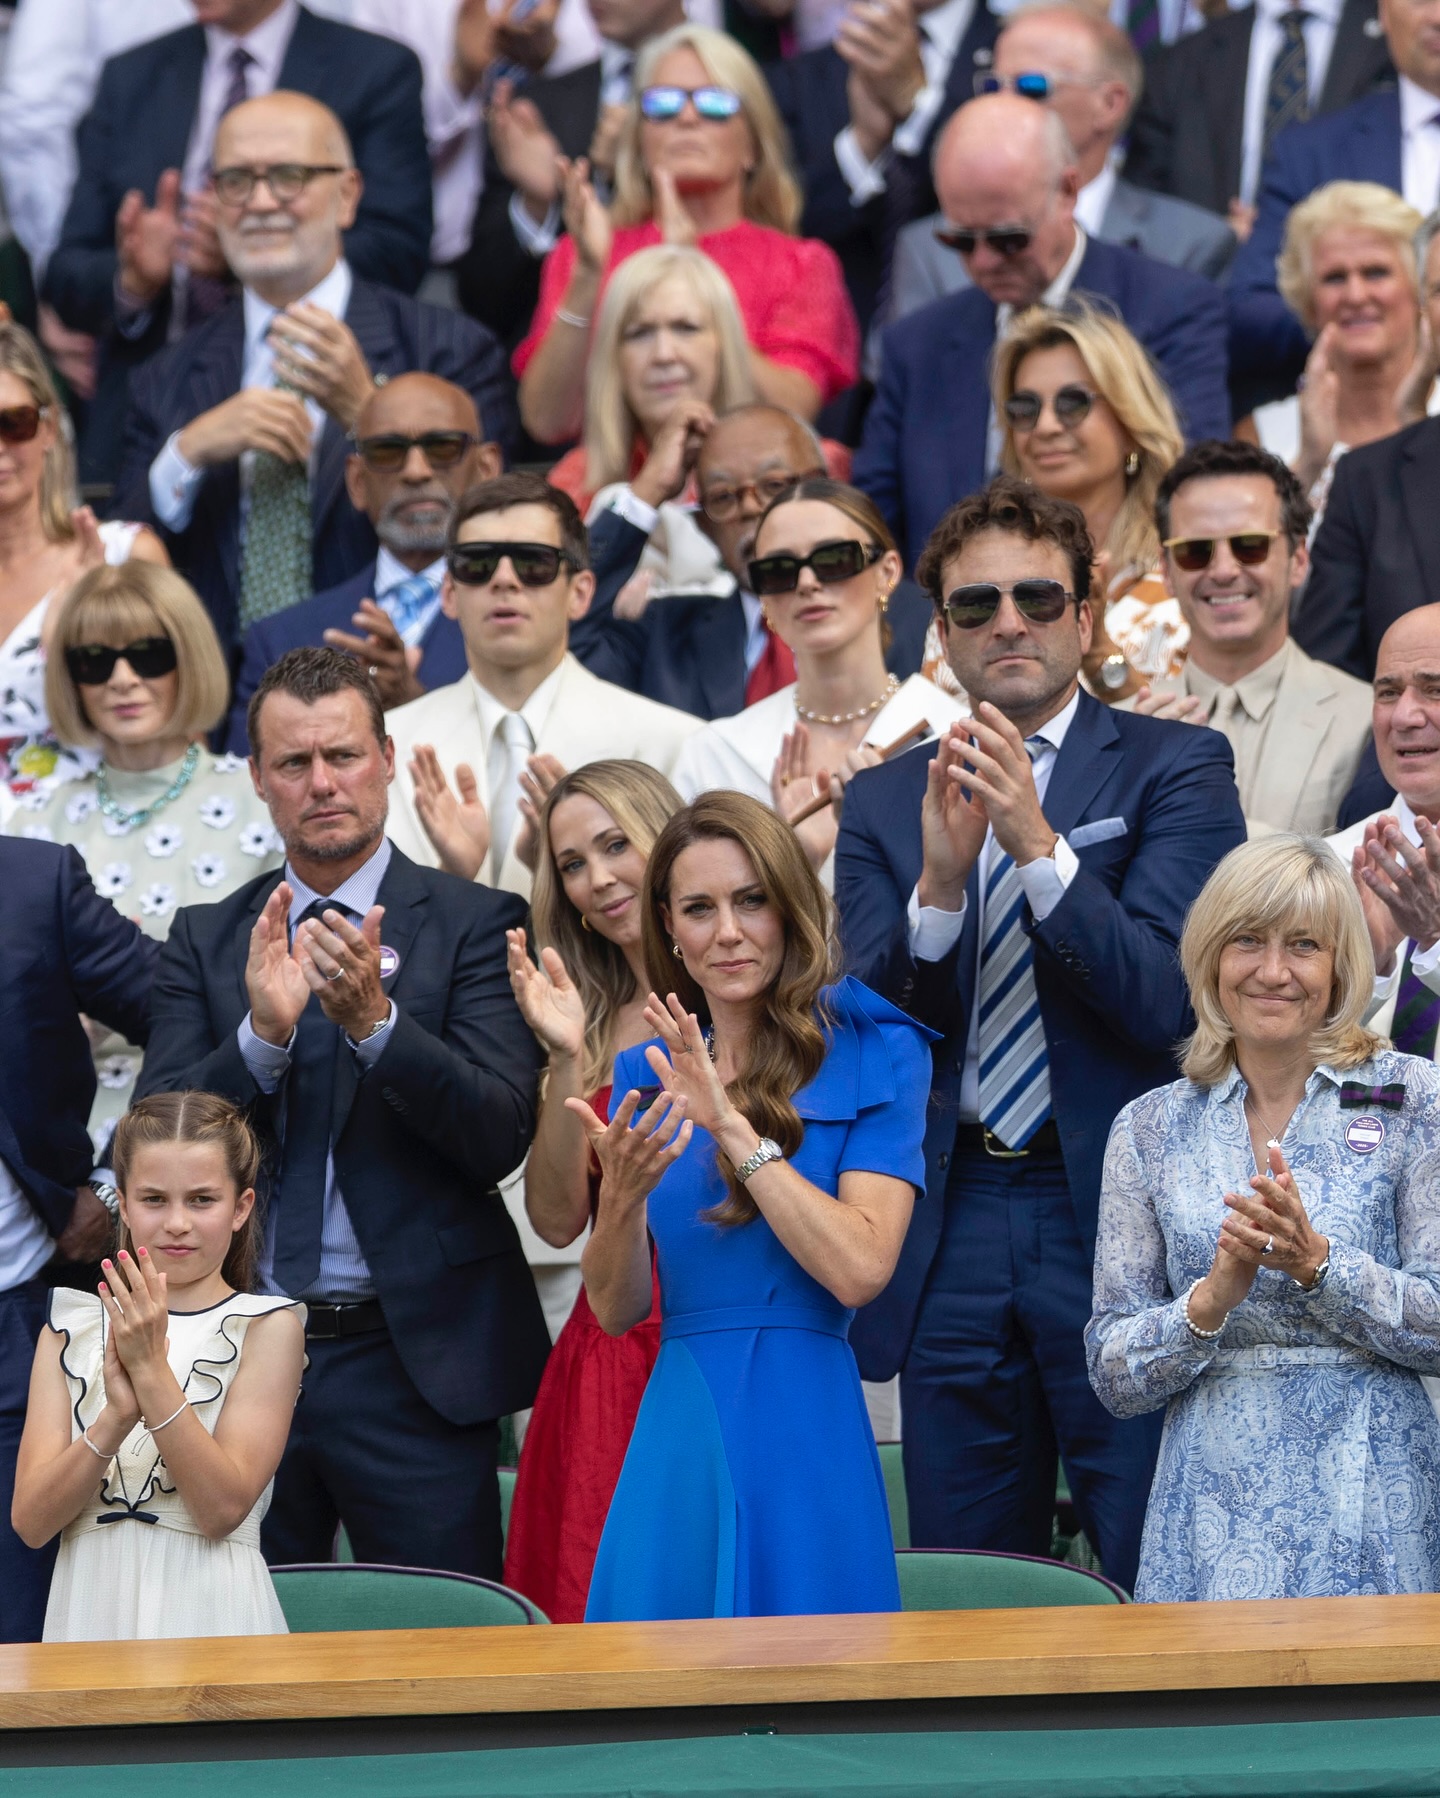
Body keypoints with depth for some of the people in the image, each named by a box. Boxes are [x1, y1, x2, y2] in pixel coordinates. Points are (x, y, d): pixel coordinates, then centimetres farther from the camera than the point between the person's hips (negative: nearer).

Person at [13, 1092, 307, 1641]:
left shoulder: (266, 1327, 1)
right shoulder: (71, 1330, 9)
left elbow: (224, 1509, -9)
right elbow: (31, 1520, -2)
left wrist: (151, 1371, -17)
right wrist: (117, 1416, -18)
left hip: (209, 1613, -2)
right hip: (90, 1610, 2)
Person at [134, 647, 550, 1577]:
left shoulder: (472, 924, 0)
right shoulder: (206, 940, 9)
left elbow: (501, 1134, -10)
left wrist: (374, 1019, -24)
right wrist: (261, 1034, -17)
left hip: (413, 1366, -3)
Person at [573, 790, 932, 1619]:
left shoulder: (872, 1054, -1)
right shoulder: (648, 1074, 12)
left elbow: (860, 1269, -13)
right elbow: (617, 1309, 9)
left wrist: (732, 1125, -14)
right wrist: (624, 1194, -11)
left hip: (803, 1434, -4)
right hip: (675, 1435, 4)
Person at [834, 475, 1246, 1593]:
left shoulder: (1175, 770, 1)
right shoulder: (883, 804, 11)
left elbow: (1168, 998, -11)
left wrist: (1039, 844, -22)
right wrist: (938, 882, -16)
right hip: (953, 1232, 4)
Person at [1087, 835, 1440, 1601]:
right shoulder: (1151, 1129, 7)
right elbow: (1115, 1378, 5)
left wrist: (1317, 1263, -18)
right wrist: (1212, 1299, -13)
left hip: (1371, 1517, -1)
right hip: (1211, 1520, 1)